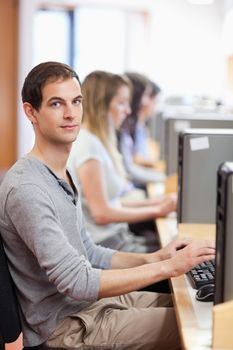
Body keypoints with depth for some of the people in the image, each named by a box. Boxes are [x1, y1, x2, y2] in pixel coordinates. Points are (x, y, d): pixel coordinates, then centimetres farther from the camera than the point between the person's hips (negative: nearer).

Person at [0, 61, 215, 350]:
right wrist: (167, 267, -25)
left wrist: (154, 258, -2)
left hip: (87, 302, 9)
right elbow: (76, 282, -27)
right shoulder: (26, 188, -24)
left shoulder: (62, 176, 7)